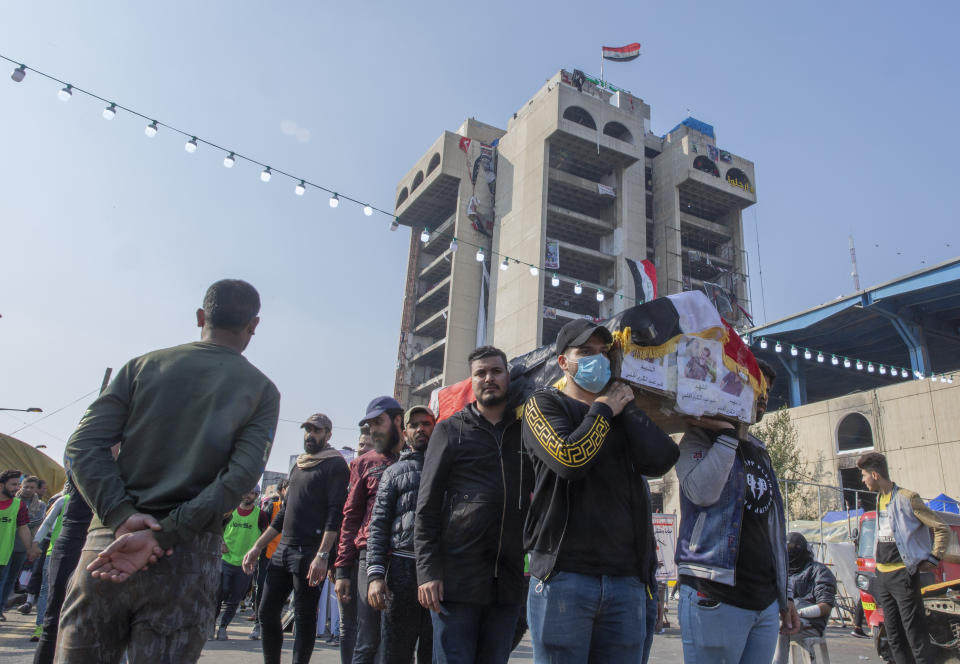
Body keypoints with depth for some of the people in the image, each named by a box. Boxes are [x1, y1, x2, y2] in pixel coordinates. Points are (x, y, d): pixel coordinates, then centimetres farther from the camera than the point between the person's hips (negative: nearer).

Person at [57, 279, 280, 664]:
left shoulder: (143, 366, 8)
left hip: (108, 543, 2)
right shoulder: (262, 390, 2)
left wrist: (122, 517, -10)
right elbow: (240, 476, -11)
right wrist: (162, 536, -13)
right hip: (188, 559, -1)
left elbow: (83, 446, -2)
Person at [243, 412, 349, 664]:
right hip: (283, 549, 8)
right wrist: (258, 546, 18)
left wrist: (322, 555, -22)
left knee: (304, 619, -1)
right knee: (267, 612, 9)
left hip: (309, 552, -7)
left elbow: (335, 513, -13)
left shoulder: (335, 464, -3)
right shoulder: (298, 466, 19)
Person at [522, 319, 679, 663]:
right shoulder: (545, 404, 5)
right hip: (564, 576, -4)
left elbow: (660, 460, -1)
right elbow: (570, 459, -15)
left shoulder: (626, 414, 19)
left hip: (627, 580, 5)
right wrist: (603, 410, -1)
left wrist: (627, 406, 1)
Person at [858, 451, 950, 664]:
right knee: (894, 636, 11)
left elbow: (942, 529, -9)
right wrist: (879, 562, 15)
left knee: (914, 632, -7)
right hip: (883, 575, 8)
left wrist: (932, 559, -13)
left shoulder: (907, 498, -11)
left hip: (903, 574, -8)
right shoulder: (880, 499, 13)